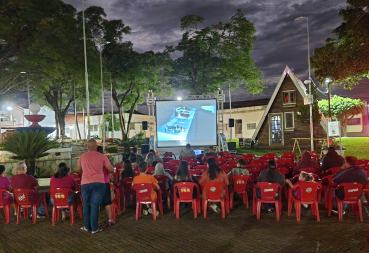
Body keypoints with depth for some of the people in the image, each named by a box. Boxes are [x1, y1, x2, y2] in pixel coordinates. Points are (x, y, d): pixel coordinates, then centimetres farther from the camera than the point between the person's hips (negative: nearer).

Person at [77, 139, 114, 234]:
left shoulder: (82, 157, 6)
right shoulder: (102, 156, -2)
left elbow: (78, 170, 21)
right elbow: (111, 170, 2)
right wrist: (105, 168, 25)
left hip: (85, 184, 2)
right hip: (98, 183, -2)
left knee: (86, 205, 16)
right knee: (95, 205, 2)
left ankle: (87, 226, 22)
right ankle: (94, 228, 6)